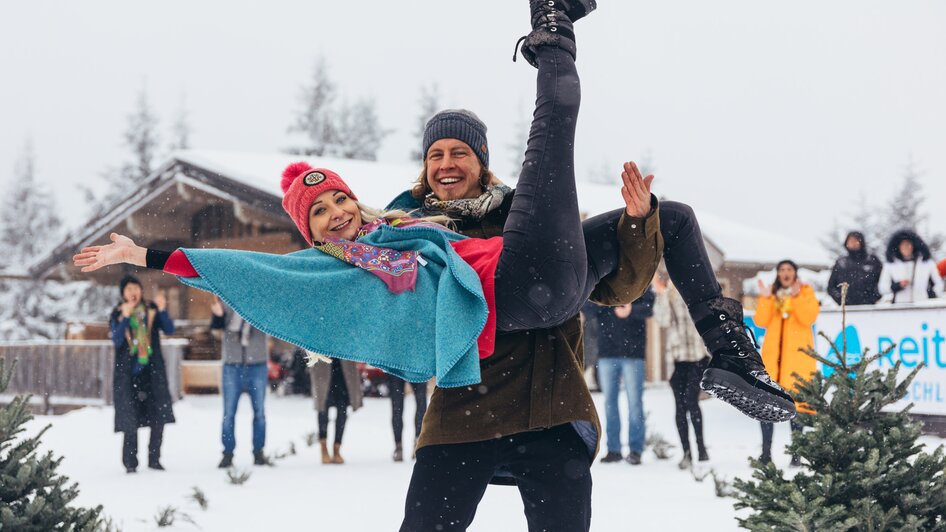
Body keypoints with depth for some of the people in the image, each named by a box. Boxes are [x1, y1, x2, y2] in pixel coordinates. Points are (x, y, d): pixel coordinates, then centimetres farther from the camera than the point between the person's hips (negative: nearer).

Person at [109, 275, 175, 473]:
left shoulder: (151, 310, 4)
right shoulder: (117, 314, 2)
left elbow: (169, 330, -6)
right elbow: (116, 340, -11)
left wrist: (162, 310, -21)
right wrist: (125, 317, -22)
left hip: (152, 370, 1)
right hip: (128, 372, -1)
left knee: (159, 417, -1)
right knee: (131, 420, -5)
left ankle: (154, 459, 12)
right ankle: (130, 463, 2)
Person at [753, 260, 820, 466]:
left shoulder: (806, 291, 9)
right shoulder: (771, 293, 15)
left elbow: (809, 318, -8)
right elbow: (761, 322, 2)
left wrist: (796, 297, -18)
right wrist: (765, 298, -9)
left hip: (797, 355, -2)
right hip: (773, 355, 2)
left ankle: (796, 454, -1)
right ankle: (766, 452, 2)